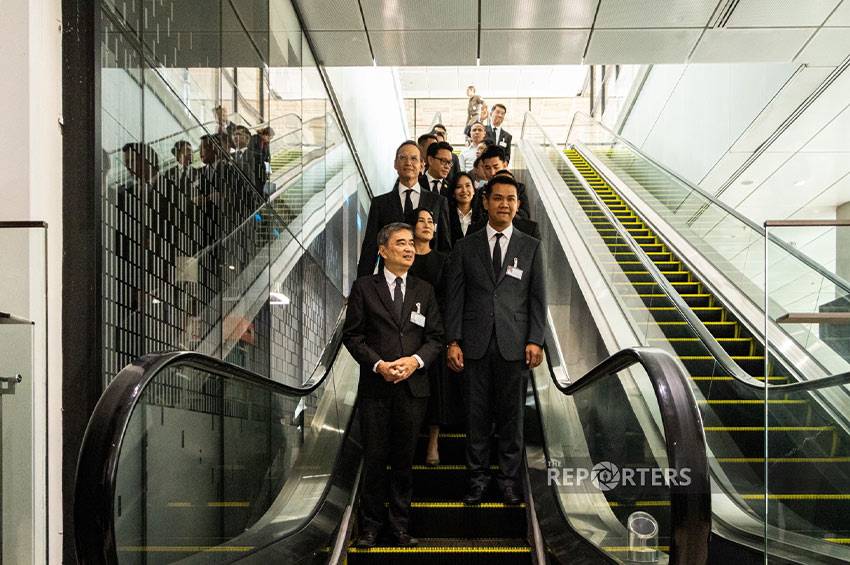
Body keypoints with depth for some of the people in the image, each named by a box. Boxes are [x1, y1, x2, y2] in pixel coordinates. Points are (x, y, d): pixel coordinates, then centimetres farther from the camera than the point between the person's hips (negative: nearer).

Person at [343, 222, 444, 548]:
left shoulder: (424, 291, 12)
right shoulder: (364, 288, 4)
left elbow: (435, 337, 9)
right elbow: (351, 335, 0)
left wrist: (416, 360, -10)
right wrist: (378, 364, -13)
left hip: (413, 387, 2)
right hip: (375, 387, -2)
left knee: (404, 460, 8)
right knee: (374, 459, 3)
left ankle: (400, 526, 19)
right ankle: (370, 526, 16)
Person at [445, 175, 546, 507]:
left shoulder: (531, 248, 8)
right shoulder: (466, 247, 8)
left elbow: (538, 298, 6)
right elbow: (454, 297, 5)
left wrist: (535, 340, -4)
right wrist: (453, 341, -2)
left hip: (514, 345, 0)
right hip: (476, 344, 0)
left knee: (512, 414, 6)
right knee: (476, 414, 5)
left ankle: (509, 479, 18)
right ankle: (478, 478, 17)